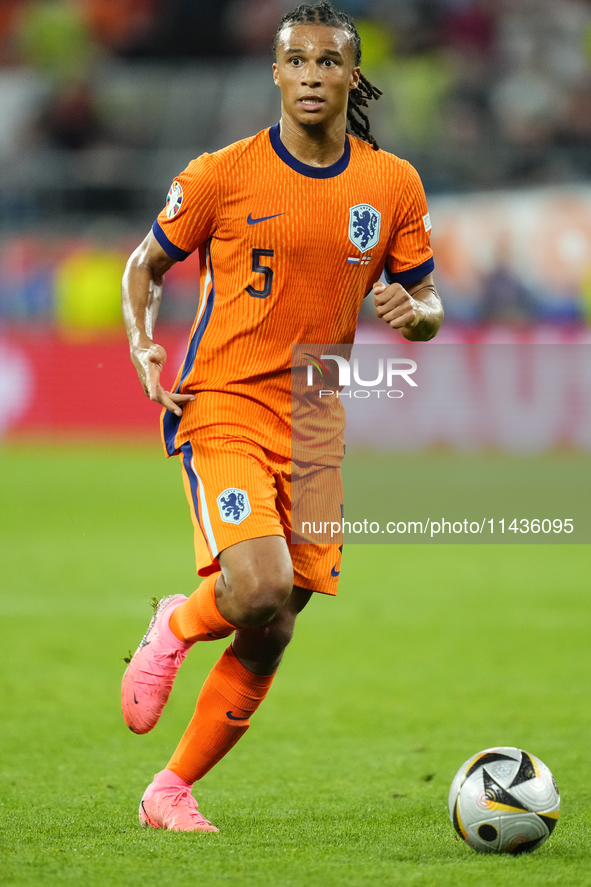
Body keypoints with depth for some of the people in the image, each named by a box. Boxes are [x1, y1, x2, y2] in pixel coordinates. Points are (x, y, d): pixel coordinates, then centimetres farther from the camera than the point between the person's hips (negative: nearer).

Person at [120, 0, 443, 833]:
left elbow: (428, 308, 12)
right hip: (224, 411, -4)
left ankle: (170, 792, 18)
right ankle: (177, 626, 8)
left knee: (270, 636, 4)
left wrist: (413, 311, -12)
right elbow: (146, 264, 8)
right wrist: (142, 343, -11)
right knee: (259, 590, -26)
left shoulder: (394, 185, 4)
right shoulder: (221, 176, -5)